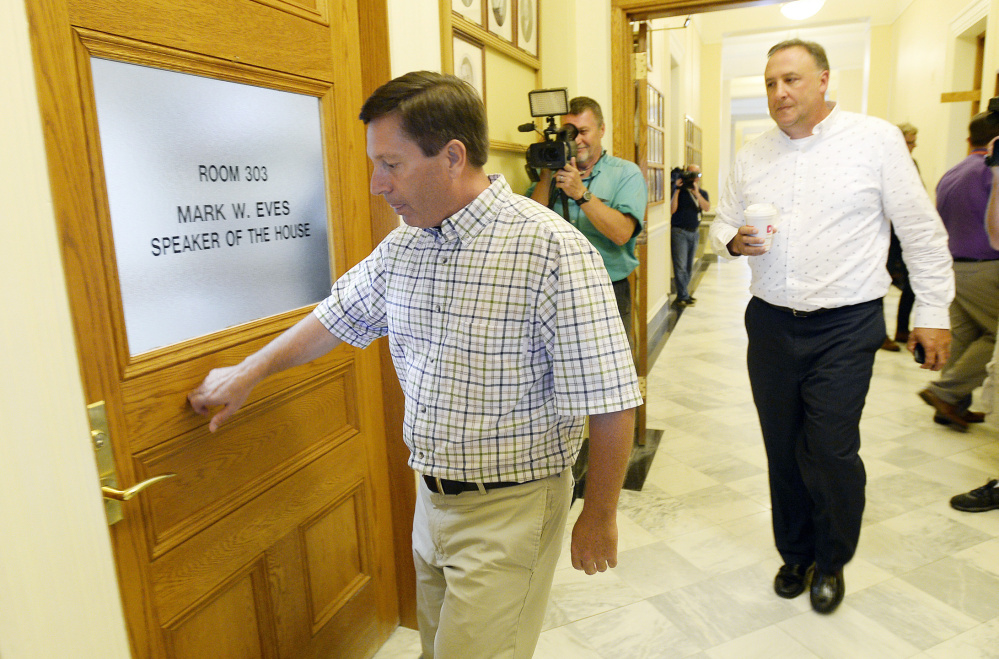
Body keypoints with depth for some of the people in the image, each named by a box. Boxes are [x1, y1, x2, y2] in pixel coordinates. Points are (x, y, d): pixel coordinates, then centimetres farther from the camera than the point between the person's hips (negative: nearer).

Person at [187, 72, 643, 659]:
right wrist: (249, 373, 21)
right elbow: (341, 314, 15)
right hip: (433, 496, 7)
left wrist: (600, 517, -12)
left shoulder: (553, 251, -24)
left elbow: (610, 402, -21)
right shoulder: (402, 247, 0)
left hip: (511, 508, -6)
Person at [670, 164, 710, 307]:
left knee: (689, 267, 10)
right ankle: (683, 297, -7)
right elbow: (671, 210, -15)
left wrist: (696, 193, -21)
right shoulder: (679, 190, -3)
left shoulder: (702, 193, 10)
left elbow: (707, 208, -9)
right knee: (680, 266, -9)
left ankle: (683, 293, 18)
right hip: (679, 231, -6)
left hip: (694, 232, 6)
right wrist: (677, 190, -18)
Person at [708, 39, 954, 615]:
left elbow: (922, 232, 0)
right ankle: (795, 554, 32)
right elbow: (722, 224, 16)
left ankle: (832, 561, 25)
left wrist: (933, 312, 0)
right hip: (771, 323, 4)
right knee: (783, 450, 11)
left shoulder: (876, 140, -4)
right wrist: (733, 241, -8)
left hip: (845, 328, -3)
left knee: (832, 452, -2)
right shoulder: (752, 156, 8)